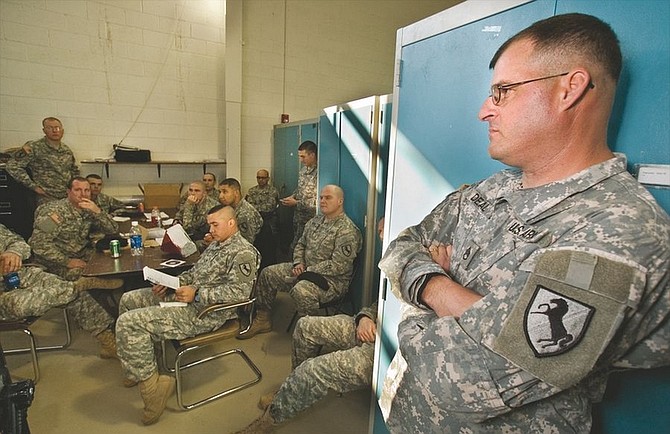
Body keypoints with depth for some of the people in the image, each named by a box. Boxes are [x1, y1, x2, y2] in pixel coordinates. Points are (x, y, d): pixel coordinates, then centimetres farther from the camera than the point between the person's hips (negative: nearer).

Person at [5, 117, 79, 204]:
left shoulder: (66, 150, 12)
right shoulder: (35, 147, -4)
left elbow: (75, 170, 26)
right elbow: (12, 166, -7)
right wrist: (34, 186, -9)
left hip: (69, 199, 4)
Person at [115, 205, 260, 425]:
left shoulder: (244, 252, -16)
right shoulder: (217, 245, 15)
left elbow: (238, 292, -25)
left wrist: (197, 294, -24)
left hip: (203, 312, -11)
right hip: (186, 297, 11)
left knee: (128, 322, -19)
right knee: (129, 300, 18)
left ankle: (151, 385, -8)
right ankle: (136, 366, 27)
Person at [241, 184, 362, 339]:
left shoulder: (348, 231, -19)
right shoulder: (315, 221, 9)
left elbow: (338, 266, -24)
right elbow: (301, 244, 18)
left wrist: (308, 271, -19)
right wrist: (298, 263, -2)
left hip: (332, 279, -9)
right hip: (306, 269, 9)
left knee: (301, 290, -37)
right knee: (267, 273, 4)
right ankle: (262, 320, 16)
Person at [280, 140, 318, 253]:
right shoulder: (303, 169, 7)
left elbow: (317, 202, -23)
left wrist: (296, 203, -18)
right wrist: (292, 197, 3)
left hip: (309, 219, -8)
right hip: (298, 215, 8)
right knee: (295, 245, 16)